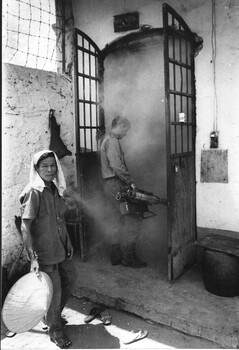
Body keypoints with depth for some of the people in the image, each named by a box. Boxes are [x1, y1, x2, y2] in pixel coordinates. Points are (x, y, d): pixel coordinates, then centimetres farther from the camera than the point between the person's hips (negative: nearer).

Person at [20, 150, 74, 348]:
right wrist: (33, 258, -25)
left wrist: (68, 242, 16)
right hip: (44, 254, -7)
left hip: (58, 250, 7)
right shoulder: (33, 192, -19)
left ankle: (53, 317, 46)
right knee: (54, 292, 7)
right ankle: (55, 330, 31)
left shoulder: (55, 189, 4)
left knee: (64, 287, 20)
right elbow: (25, 227, -21)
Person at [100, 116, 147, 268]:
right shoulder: (113, 141, -12)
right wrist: (130, 182, -18)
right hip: (116, 184, -11)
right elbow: (117, 166, -23)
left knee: (117, 221, 14)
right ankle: (128, 256, 0)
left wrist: (127, 182, 17)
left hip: (110, 185, 11)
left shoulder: (108, 139, 20)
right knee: (134, 218, -6)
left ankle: (117, 256, 22)